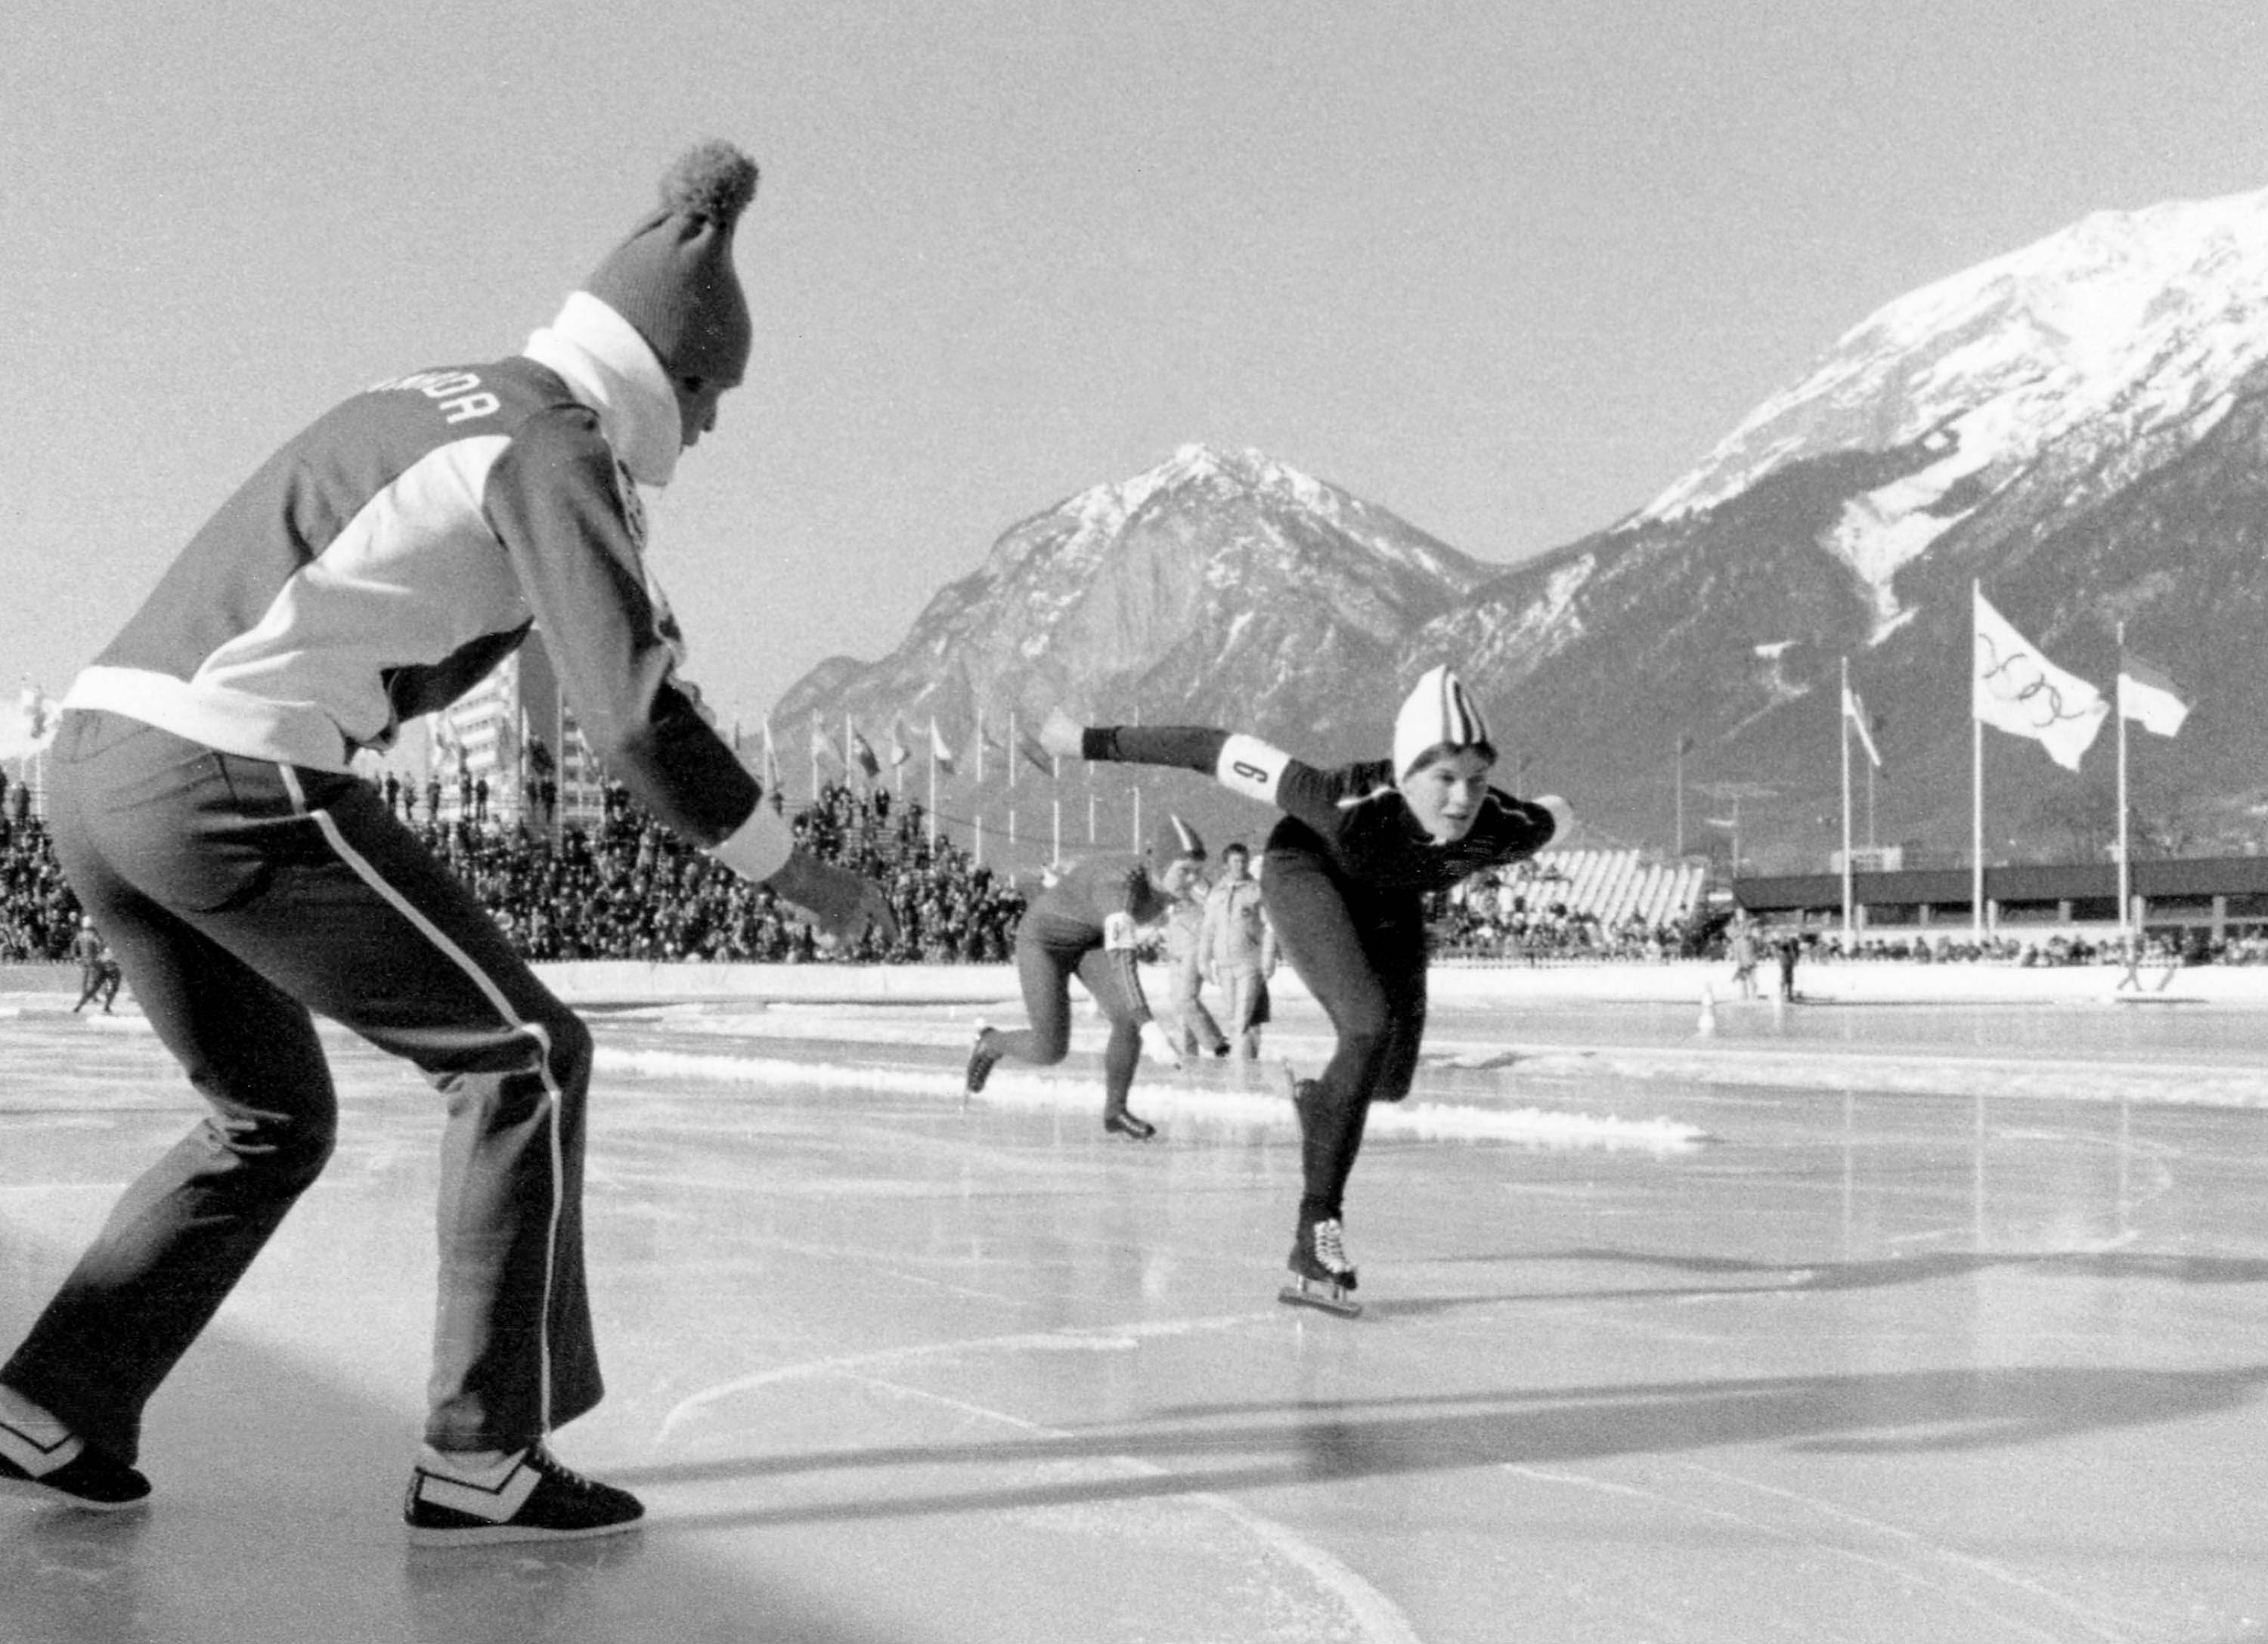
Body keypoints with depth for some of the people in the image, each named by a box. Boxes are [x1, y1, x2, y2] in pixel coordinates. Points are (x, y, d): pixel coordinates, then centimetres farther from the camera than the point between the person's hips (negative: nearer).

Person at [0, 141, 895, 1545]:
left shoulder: (422, 404, 23)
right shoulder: (556, 443, -3)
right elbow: (637, 718, -9)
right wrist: (794, 871, 3)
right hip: (233, 775, -9)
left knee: (276, 1116, 22)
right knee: (524, 1058, 3)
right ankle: (482, 1462, 3)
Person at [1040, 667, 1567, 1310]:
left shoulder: (1503, 832, -33)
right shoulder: (1355, 809, -43)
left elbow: (1548, 817, -8)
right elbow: (1226, 754, -37)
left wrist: (1555, 812, 18)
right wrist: (1094, 741, -31)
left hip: (1390, 901, 5)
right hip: (1306, 873, -5)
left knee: (1391, 1081, 7)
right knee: (1369, 1027, -27)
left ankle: (1313, 1096, 45)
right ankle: (1317, 1232, -21)